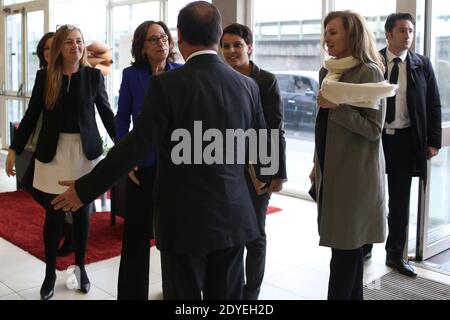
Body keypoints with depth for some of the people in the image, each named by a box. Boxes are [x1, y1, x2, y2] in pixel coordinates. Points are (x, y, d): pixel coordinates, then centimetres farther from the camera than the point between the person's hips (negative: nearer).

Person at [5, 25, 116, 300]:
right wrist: (15, 149, 1)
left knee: (82, 212, 9)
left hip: (85, 151, 0)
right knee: (54, 215, 3)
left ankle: (80, 267, 25)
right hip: (52, 152, 0)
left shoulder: (93, 75, -1)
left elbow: (107, 113, 3)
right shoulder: (44, 76, 0)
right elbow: (31, 115, 4)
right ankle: (50, 273, 18)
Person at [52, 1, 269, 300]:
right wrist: (266, 177, 34)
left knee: (184, 295, 9)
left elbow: (137, 145, -16)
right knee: (227, 296, 15)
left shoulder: (167, 84, -13)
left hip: (185, 220, -4)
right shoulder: (247, 85, 2)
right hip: (233, 217, 5)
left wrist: (85, 189, -6)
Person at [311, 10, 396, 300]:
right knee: (348, 245, 13)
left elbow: (374, 129, -15)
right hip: (332, 169, 7)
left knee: (346, 245, -2)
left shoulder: (369, 72, -12)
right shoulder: (328, 72, 11)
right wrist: (318, 164, 20)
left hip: (355, 173, -7)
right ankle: (353, 295, 24)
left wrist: (338, 107, -24)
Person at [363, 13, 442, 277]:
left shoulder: (423, 64, 2)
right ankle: (364, 246, 29)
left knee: (400, 200, 10)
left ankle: (395, 254, 24)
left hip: (405, 139, 1)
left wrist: (433, 141, -2)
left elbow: (434, 105, 4)